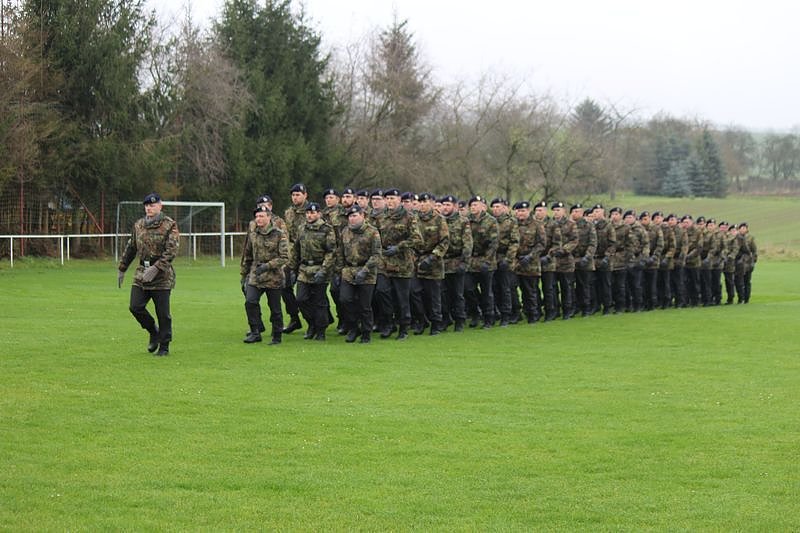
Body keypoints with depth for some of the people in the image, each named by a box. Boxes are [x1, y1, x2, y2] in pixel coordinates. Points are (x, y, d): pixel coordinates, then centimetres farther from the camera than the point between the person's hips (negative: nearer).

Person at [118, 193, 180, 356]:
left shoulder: (170, 225, -6)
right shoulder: (138, 225, 12)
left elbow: (171, 251, -15)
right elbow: (131, 248, 23)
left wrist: (156, 268, -24)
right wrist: (122, 269, 24)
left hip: (162, 276, -5)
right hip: (141, 274, 5)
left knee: (163, 314, -1)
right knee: (136, 307, -6)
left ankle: (164, 346, 11)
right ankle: (153, 332, 19)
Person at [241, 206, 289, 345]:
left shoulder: (279, 235, -6)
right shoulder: (253, 235, 8)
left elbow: (284, 258, -11)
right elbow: (247, 257, 19)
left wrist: (267, 266, -21)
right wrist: (243, 275, 20)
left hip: (274, 277, -3)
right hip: (255, 276, 3)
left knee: (275, 308, 3)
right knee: (250, 302, -15)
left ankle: (277, 336, 17)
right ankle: (255, 332, -4)